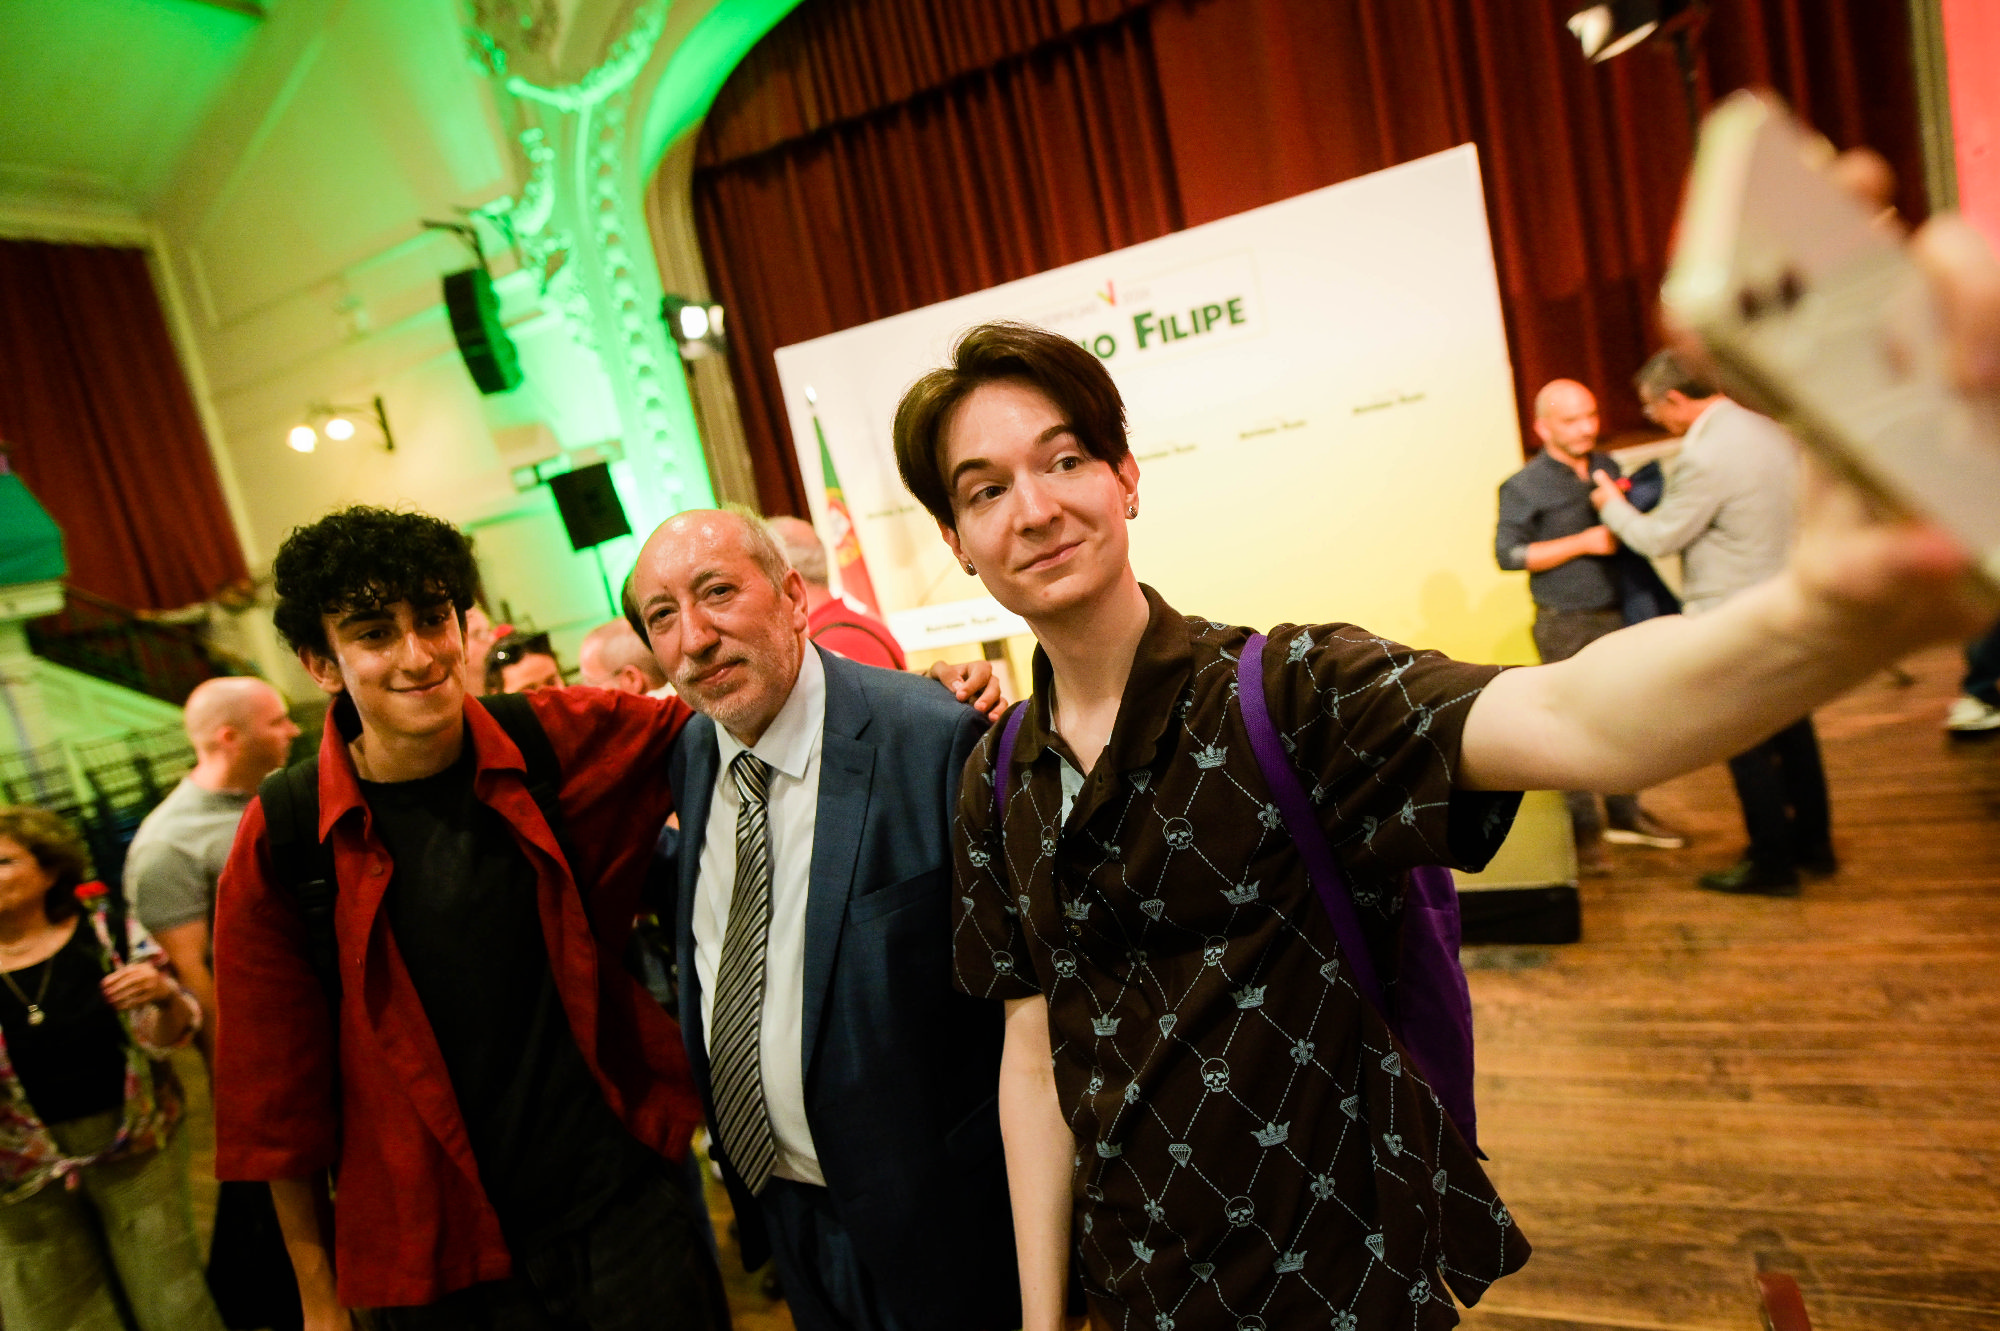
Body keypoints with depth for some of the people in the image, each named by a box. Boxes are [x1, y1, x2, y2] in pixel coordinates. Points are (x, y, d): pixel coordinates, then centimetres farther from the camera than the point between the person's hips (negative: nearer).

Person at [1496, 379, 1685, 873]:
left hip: (1617, 614, 6)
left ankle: (1624, 813, 30)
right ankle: (1584, 831, 10)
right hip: (1566, 625, -6)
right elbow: (1508, 553, -13)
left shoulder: (1607, 466, 10)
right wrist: (1582, 542, -18)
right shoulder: (1524, 486, -8)